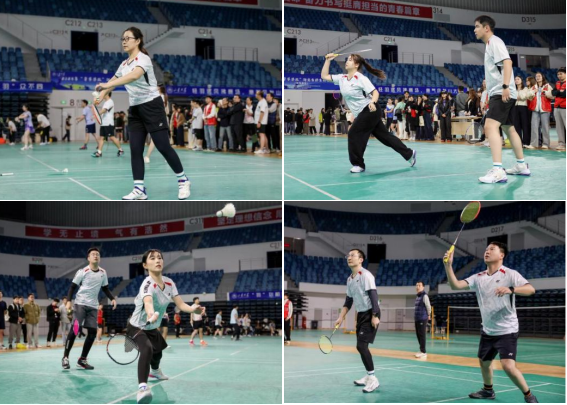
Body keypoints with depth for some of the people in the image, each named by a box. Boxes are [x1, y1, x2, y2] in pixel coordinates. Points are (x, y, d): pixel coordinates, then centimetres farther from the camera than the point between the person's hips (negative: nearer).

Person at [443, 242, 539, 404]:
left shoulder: (510, 274, -12)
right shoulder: (478, 278, 3)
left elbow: (531, 289, -26)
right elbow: (455, 285, -7)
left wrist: (510, 289, -43)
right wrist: (448, 265, -21)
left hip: (507, 331, -6)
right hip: (487, 331, 6)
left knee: (508, 366, -19)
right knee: (484, 362, 21)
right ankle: (488, 390, 46)